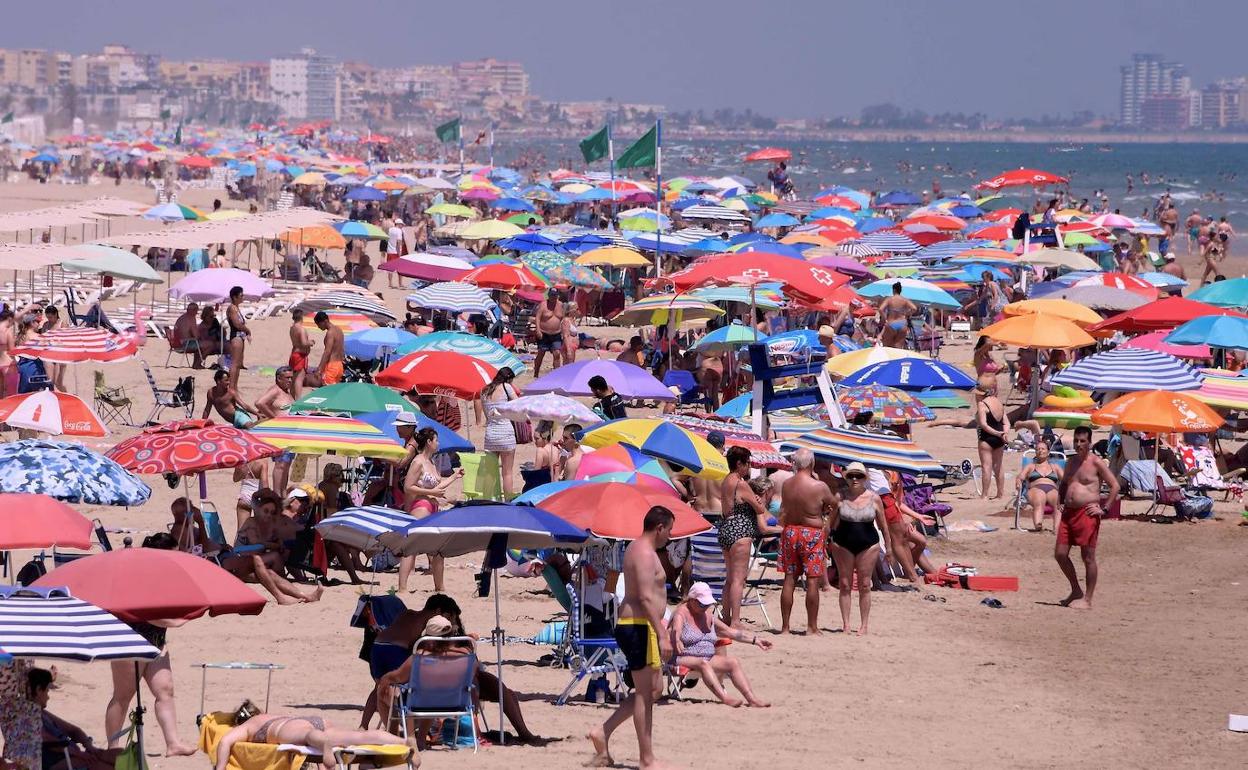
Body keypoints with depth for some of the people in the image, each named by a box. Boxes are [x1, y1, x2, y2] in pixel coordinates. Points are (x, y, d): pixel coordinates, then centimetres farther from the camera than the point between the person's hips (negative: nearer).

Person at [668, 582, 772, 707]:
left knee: (733, 662, -15)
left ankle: (752, 698, -27)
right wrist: (677, 640, -53)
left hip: (708, 658, 7)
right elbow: (676, 631, -30)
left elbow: (731, 632, 22)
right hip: (684, 659, -7)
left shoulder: (708, 616, 15)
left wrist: (756, 640, 18)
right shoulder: (682, 614, -8)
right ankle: (725, 698, -54)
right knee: (703, 664, -37)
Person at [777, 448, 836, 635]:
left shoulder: (787, 484, -1)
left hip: (790, 531, 5)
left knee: (789, 580, 9)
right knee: (813, 581, 2)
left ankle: (785, 626, 12)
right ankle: (812, 627, 4)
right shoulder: (819, 487, -15)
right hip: (812, 534, -5)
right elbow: (834, 503, 1)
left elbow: (783, 513, 7)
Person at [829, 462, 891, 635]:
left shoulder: (874, 499, 0)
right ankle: (845, 624, 8)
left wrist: (888, 546, 10)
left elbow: (882, 524, 8)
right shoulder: (840, 498, -1)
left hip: (868, 545, 0)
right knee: (845, 585, 2)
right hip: (843, 545, 0)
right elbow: (832, 523, 6)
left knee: (864, 585, 3)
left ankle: (864, 625, 9)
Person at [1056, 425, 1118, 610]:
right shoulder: (1071, 462, 16)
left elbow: (1115, 486, -6)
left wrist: (1104, 509, -11)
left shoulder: (1096, 463, -5)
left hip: (1087, 513, -8)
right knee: (1060, 553, 6)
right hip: (1068, 512, 8)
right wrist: (1060, 503, 16)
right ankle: (1076, 591, 22)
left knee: (1088, 557, -3)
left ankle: (1087, 599, 2)